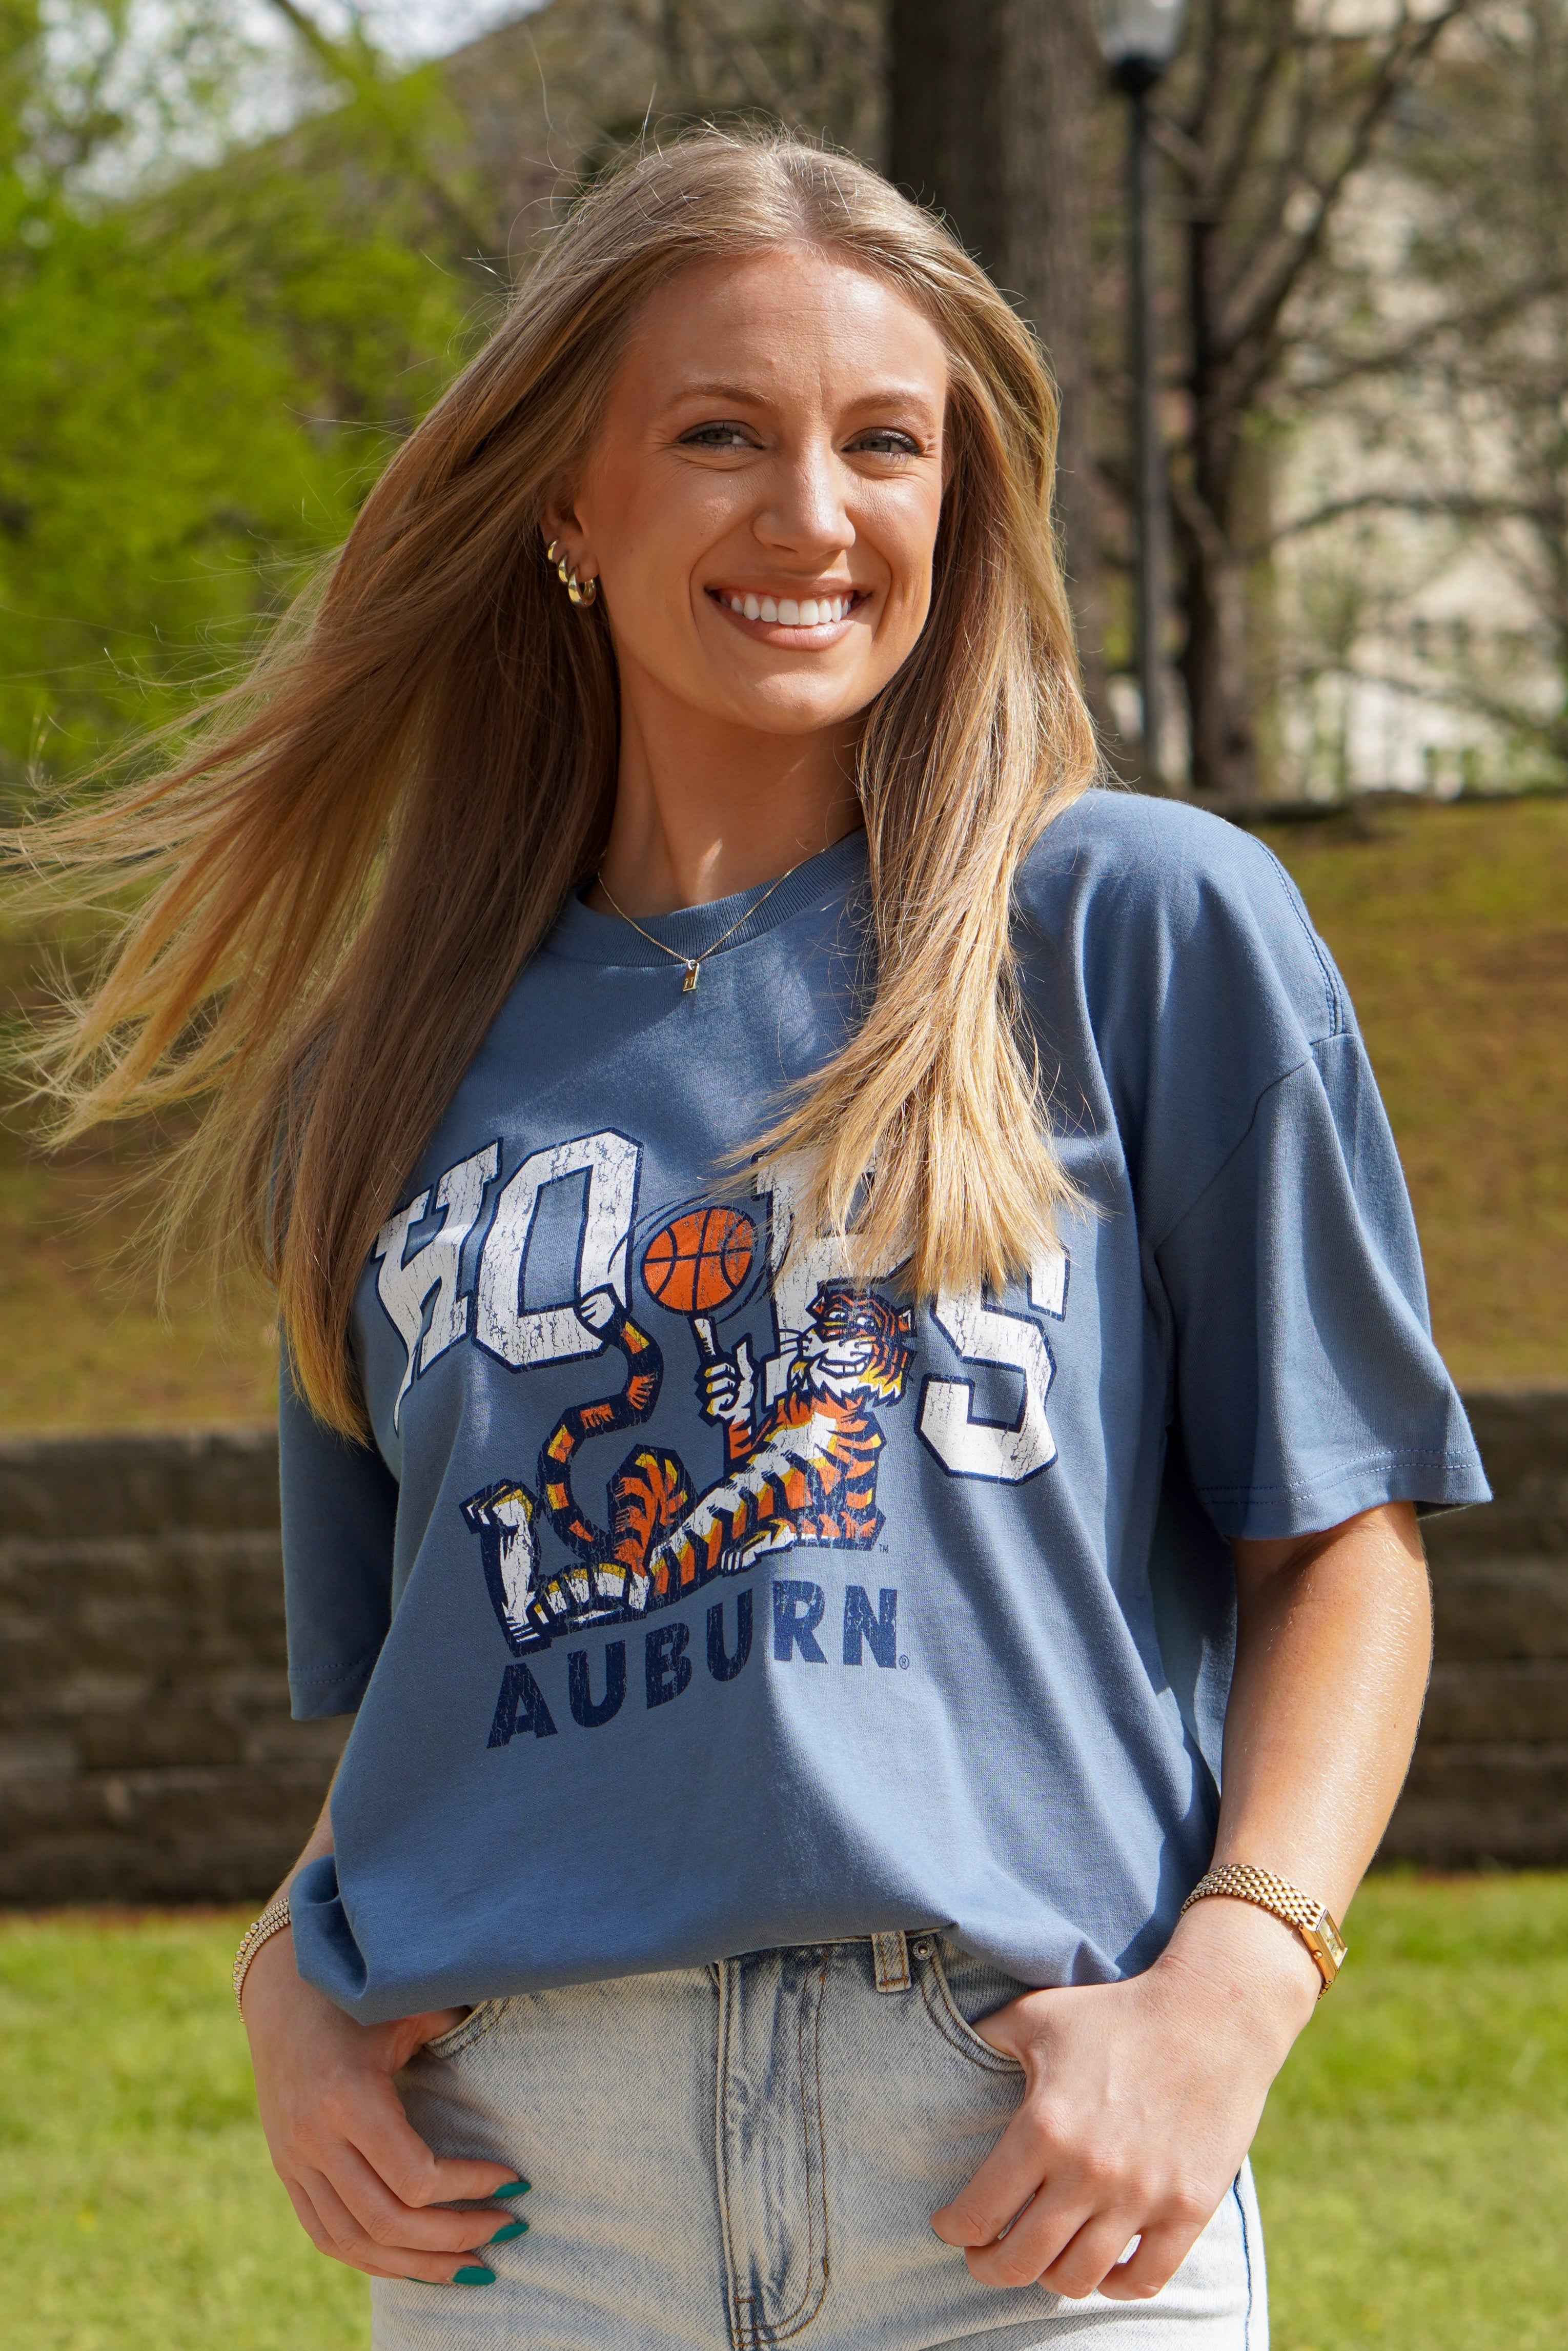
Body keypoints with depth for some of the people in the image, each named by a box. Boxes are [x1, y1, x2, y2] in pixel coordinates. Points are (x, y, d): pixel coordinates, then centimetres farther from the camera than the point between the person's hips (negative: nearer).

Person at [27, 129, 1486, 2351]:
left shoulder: (1156, 930, 7)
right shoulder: (393, 1067, 16)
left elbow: (1341, 1545, 5)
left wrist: (1226, 1997, -9)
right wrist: (289, 1974, 2)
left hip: (1031, 2163, -2)